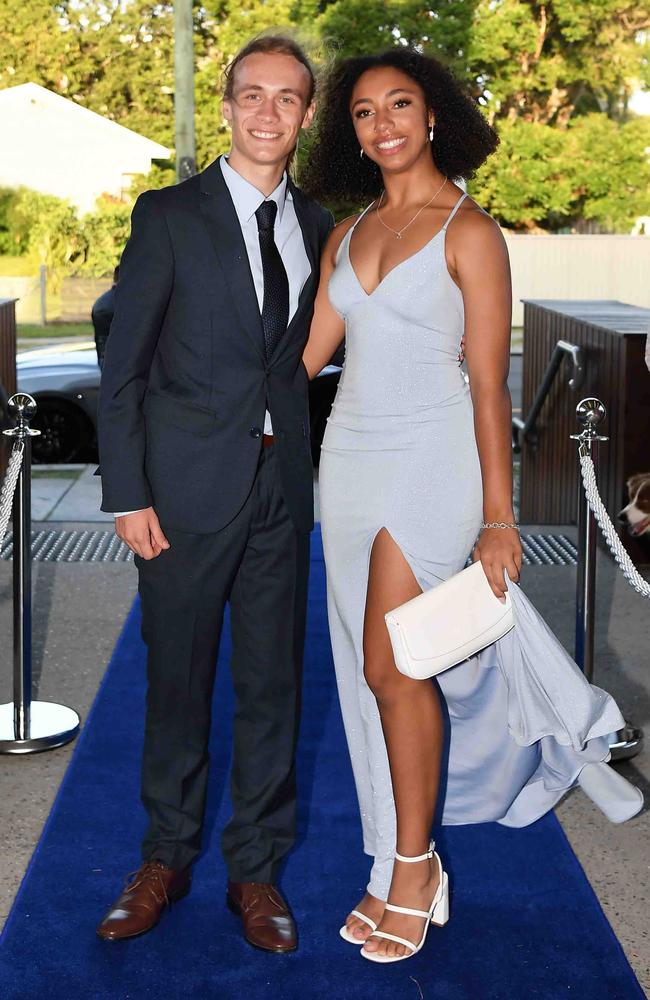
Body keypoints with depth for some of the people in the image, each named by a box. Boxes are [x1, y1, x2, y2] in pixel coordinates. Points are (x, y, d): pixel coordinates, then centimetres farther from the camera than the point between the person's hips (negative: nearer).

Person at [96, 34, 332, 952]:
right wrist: (126, 495, -10)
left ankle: (256, 869, 22)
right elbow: (123, 367, -5)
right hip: (188, 488, -3)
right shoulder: (169, 215, -3)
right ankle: (167, 858, 26)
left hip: (281, 488, 3)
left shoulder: (315, 225, 10)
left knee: (273, 684, 8)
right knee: (177, 681, 7)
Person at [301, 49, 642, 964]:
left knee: (391, 665, -11)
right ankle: (401, 872, 19)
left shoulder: (469, 232, -5)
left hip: (429, 458, -6)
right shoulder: (348, 232, 12)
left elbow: (489, 384, -8)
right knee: (379, 669, 8)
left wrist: (498, 518, -10)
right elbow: (309, 352, 12)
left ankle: (414, 872, 6)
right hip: (350, 456, 6)